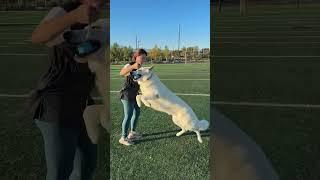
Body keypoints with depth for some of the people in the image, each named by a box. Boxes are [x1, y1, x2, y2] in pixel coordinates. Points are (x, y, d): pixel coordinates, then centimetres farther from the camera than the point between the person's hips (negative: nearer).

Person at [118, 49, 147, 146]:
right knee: (128, 116, -7)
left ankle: (132, 132, 33)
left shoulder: (138, 67, 10)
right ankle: (123, 138, 5)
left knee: (137, 112, 17)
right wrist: (132, 67, -52)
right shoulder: (129, 65, -16)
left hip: (134, 95, 9)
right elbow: (121, 73, -38)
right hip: (127, 95, -9)